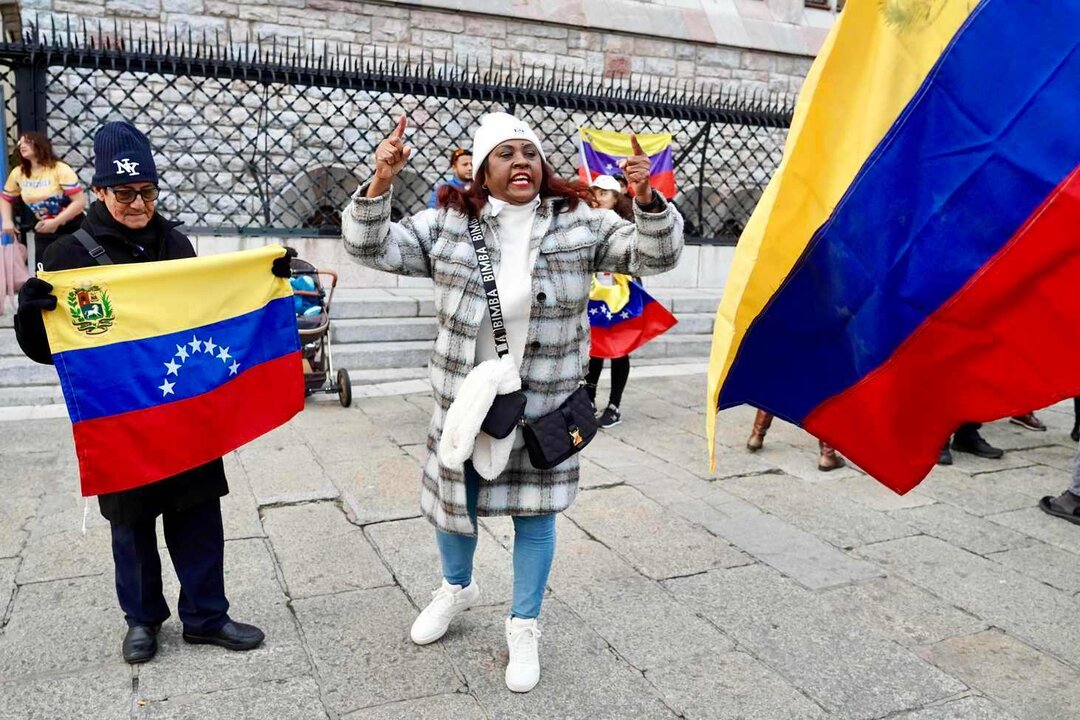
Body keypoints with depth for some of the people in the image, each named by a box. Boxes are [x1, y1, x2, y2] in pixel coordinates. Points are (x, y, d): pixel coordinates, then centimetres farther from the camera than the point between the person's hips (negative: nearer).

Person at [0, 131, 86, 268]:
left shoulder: (60, 170, -15)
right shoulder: (18, 174, 1)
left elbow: (80, 202, -20)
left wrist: (55, 222, -25)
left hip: (71, 229, -5)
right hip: (43, 231, 5)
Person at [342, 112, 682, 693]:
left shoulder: (580, 225, -3)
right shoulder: (448, 225, -2)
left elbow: (654, 256, -6)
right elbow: (374, 249, -4)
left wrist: (647, 201, -26)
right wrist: (380, 184, -21)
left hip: (542, 404, -1)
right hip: (464, 397, 2)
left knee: (533, 512, 9)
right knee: (452, 495, 18)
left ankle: (524, 627, 32)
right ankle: (458, 587, 50)